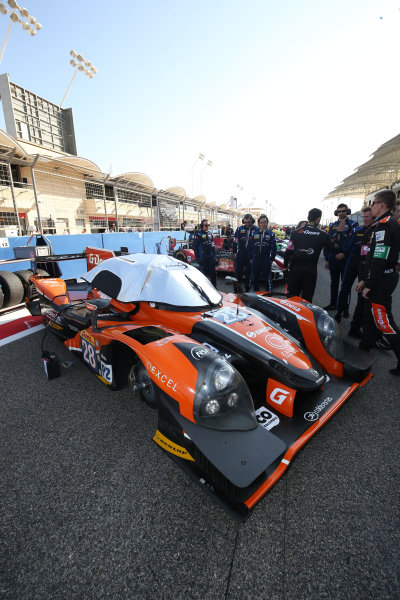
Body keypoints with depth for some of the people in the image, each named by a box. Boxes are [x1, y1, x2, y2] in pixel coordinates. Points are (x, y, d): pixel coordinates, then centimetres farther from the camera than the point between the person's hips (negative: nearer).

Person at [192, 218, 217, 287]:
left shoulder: (210, 233, 13)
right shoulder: (198, 234, -5)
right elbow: (195, 246, -9)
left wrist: (214, 254, 11)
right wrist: (197, 256, -13)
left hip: (211, 256, 6)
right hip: (203, 257, -5)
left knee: (213, 272, 9)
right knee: (204, 273, 2)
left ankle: (214, 287, 20)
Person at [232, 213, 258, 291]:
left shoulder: (256, 229, -5)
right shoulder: (240, 229, 2)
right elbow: (235, 241, 8)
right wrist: (234, 252, 6)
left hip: (250, 256, -1)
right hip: (240, 255, 1)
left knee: (248, 274, 10)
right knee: (238, 273, 5)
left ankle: (247, 289, 23)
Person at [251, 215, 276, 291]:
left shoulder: (271, 234, 3)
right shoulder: (254, 233, 9)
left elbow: (274, 248, 4)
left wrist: (271, 259, -1)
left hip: (266, 260, -3)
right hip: (255, 260, 3)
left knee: (268, 279, 0)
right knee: (254, 279, 12)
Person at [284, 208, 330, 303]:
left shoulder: (296, 232, 1)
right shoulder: (323, 235, -1)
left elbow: (288, 251, 1)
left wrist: (285, 265, 11)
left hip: (295, 269, 1)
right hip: (311, 271, -1)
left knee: (292, 296, 11)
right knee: (307, 299, 9)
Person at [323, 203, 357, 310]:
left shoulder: (352, 224, 0)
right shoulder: (332, 226, 14)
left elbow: (352, 241, -11)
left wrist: (344, 253, -20)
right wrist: (326, 259, 8)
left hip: (345, 258, -5)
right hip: (333, 258, 5)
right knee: (334, 282, 12)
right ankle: (333, 303, 22)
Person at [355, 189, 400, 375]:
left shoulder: (384, 224, -16)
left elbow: (380, 259, -24)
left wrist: (370, 285, -20)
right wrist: (365, 280, 18)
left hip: (382, 281, -11)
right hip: (384, 278, 11)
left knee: (383, 321, -5)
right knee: (371, 316, 18)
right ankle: (364, 348, 32)